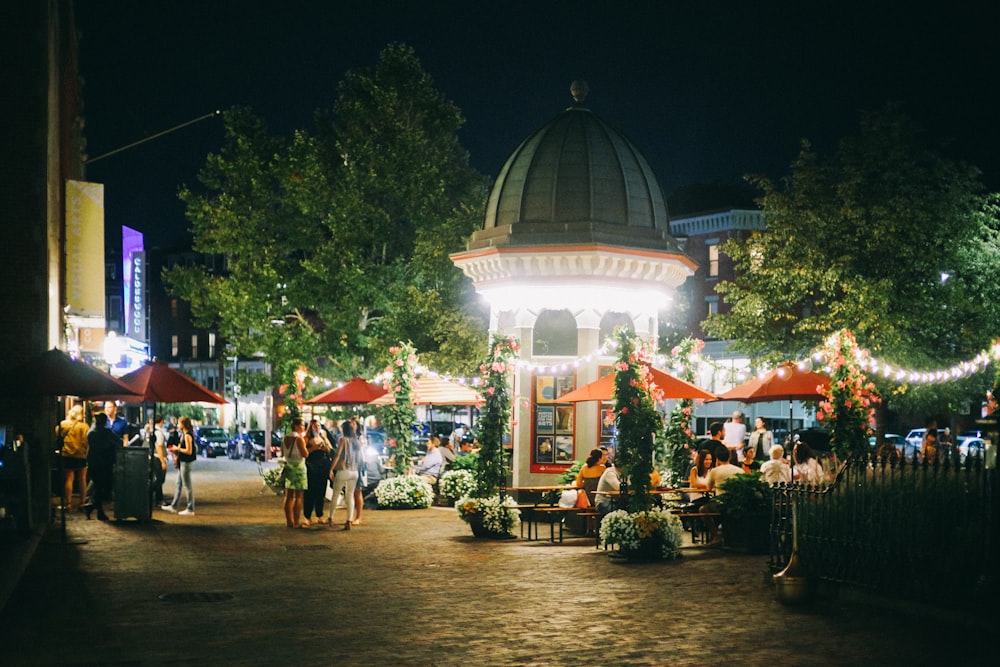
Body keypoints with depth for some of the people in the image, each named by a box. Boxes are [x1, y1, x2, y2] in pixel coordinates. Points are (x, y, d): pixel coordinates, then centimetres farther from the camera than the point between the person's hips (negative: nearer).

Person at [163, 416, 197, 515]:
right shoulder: (183, 434, 12)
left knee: (188, 486, -3)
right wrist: (177, 449, 9)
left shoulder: (187, 435, -19)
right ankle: (173, 506, 25)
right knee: (178, 485, 17)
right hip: (182, 462, 10)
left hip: (186, 462, -10)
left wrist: (177, 449, -12)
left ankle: (190, 509, 3)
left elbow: (189, 451, -23)